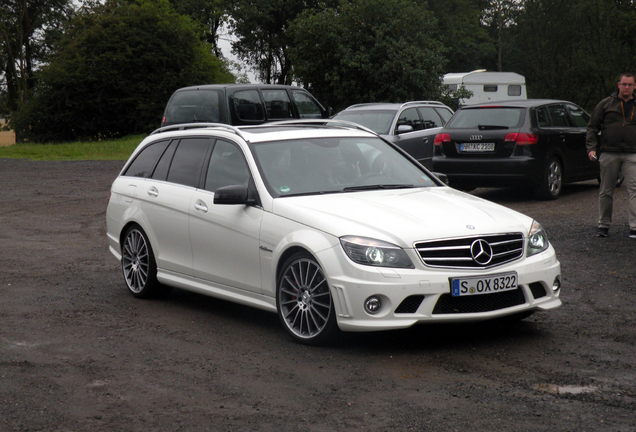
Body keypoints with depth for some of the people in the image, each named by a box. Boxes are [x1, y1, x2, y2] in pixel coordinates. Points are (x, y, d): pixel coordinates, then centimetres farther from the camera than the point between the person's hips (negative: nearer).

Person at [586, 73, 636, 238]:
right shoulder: (606, 104, 8)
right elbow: (592, 127, 8)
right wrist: (591, 147, -3)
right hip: (609, 154, 0)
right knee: (606, 192, 7)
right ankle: (603, 225, 18)